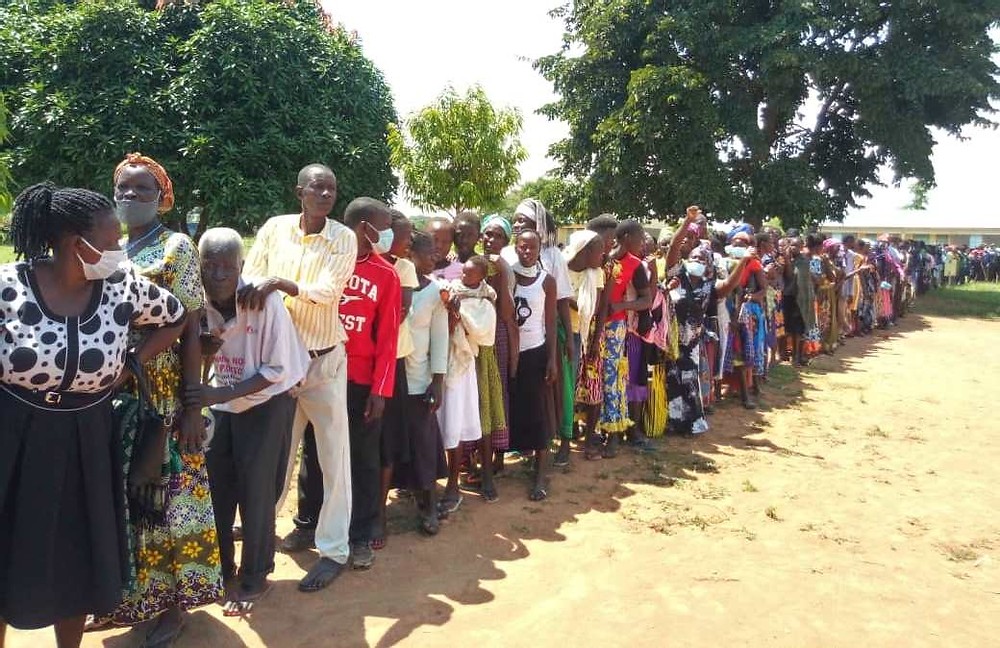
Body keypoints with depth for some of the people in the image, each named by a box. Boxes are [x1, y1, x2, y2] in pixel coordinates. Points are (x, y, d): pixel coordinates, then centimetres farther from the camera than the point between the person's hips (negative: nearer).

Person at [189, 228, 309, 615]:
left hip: (267, 403, -5)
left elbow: (277, 370, -21)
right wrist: (203, 349, -23)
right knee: (215, 488, 11)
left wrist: (220, 394, -28)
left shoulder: (265, 301, -27)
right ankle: (219, 570, 32)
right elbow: (202, 360, 1)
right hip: (221, 402, 5)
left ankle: (253, 579, 22)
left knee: (255, 494, 2)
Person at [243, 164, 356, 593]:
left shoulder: (344, 239, -6)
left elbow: (329, 290, -18)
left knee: (333, 455, 3)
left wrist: (279, 282, -31)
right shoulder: (273, 229, 1)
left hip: (324, 359, -2)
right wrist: (258, 289, -19)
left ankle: (334, 548, 13)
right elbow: (249, 280, 2)